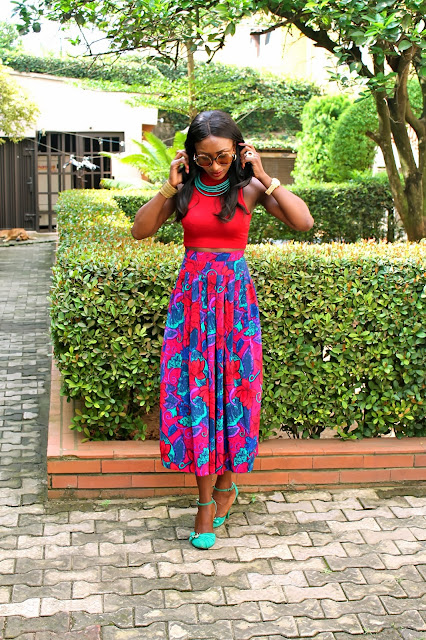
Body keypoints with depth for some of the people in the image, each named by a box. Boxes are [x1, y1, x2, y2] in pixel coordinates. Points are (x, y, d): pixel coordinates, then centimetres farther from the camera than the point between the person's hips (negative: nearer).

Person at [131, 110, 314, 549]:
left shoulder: (249, 188, -3)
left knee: (232, 390, 2)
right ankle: (207, 500, 8)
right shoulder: (184, 189, 3)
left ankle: (226, 484, 24)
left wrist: (264, 177, -17)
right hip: (191, 295, 2)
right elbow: (140, 231, -2)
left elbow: (304, 222, -15)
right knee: (193, 392, -1)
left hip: (235, 297, -1)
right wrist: (169, 187, -11)